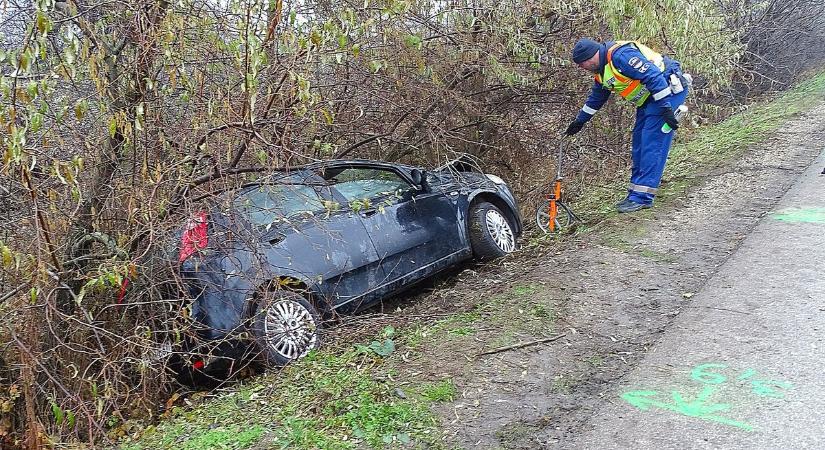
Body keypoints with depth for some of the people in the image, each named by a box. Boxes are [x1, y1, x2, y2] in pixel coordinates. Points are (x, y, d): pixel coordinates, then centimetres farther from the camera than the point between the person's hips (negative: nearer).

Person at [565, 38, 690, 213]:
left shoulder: (620, 55, -23)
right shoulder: (602, 72, 9)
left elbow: (653, 76, -28)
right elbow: (595, 98, 25)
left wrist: (666, 109, -27)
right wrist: (579, 121, 31)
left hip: (669, 90, -10)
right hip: (648, 98, 10)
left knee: (652, 144, -12)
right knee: (639, 145, 8)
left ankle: (642, 197, -11)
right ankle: (636, 194, 13)